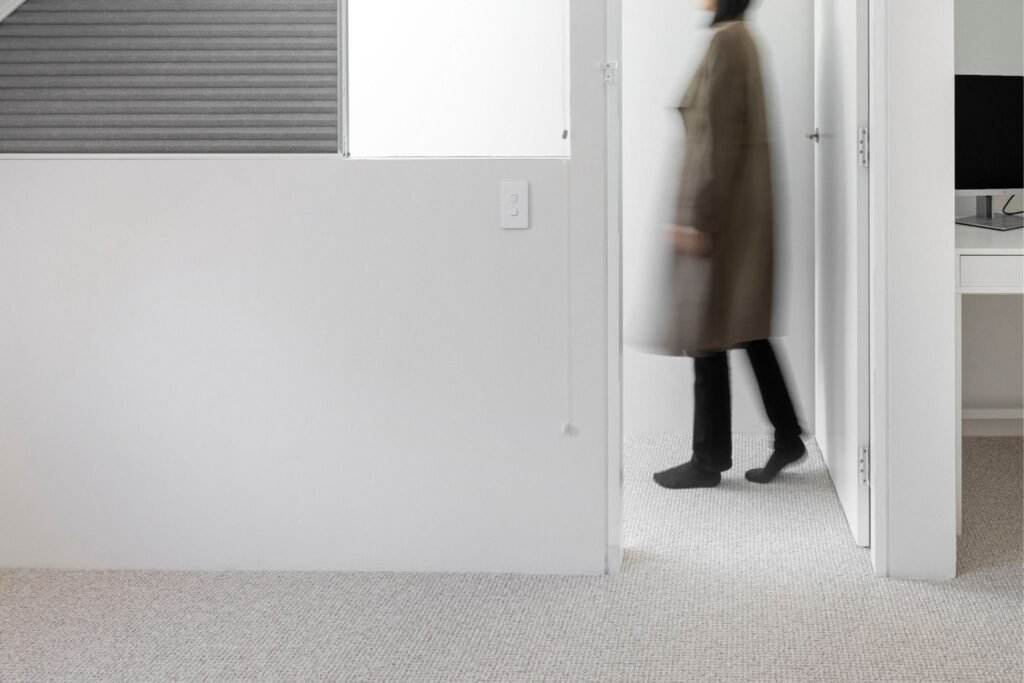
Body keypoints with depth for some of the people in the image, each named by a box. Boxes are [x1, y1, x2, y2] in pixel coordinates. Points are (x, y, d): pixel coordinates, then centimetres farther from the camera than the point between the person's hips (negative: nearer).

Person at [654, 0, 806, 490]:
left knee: (708, 334, -2)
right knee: (743, 328, 14)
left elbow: (717, 137, -19)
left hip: (722, 211, -9)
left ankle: (709, 459, 6)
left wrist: (696, 217, -20)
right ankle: (788, 438, 18)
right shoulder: (740, 40, 14)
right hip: (742, 208, 9)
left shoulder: (726, 40, -15)